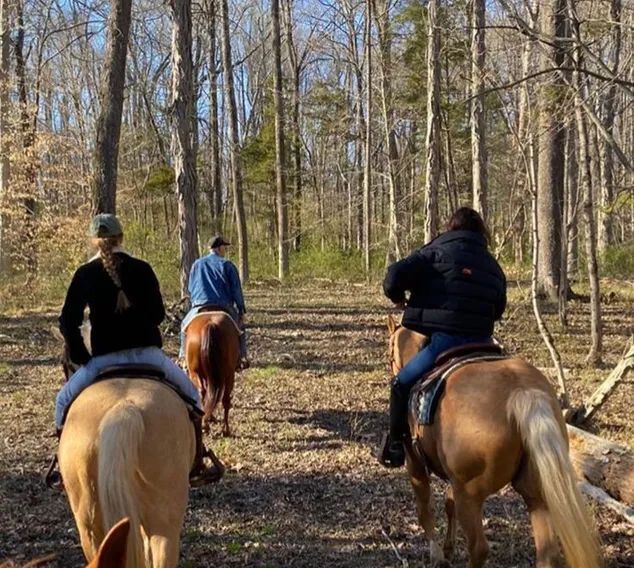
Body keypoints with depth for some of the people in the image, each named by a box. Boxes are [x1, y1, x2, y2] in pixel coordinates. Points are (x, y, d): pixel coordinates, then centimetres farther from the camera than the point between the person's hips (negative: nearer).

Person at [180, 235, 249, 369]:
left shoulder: (197, 264, 13)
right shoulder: (227, 264, 2)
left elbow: (190, 289, 19)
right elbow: (236, 290, 0)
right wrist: (242, 311, 5)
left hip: (200, 306, 2)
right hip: (224, 307, -2)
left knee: (185, 326, 26)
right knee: (240, 327, 21)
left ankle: (183, 357, 17)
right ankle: (242, 358, 13)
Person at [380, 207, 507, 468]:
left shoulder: (436, 251, 0)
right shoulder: (494, 266, 17)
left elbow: (394, 277, -10)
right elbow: (498, 309, 24)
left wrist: (398, 297, 10)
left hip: (444, 340, -6)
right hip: (482, 343, 6)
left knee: (403, 383, 9)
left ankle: (395, 446, 13)